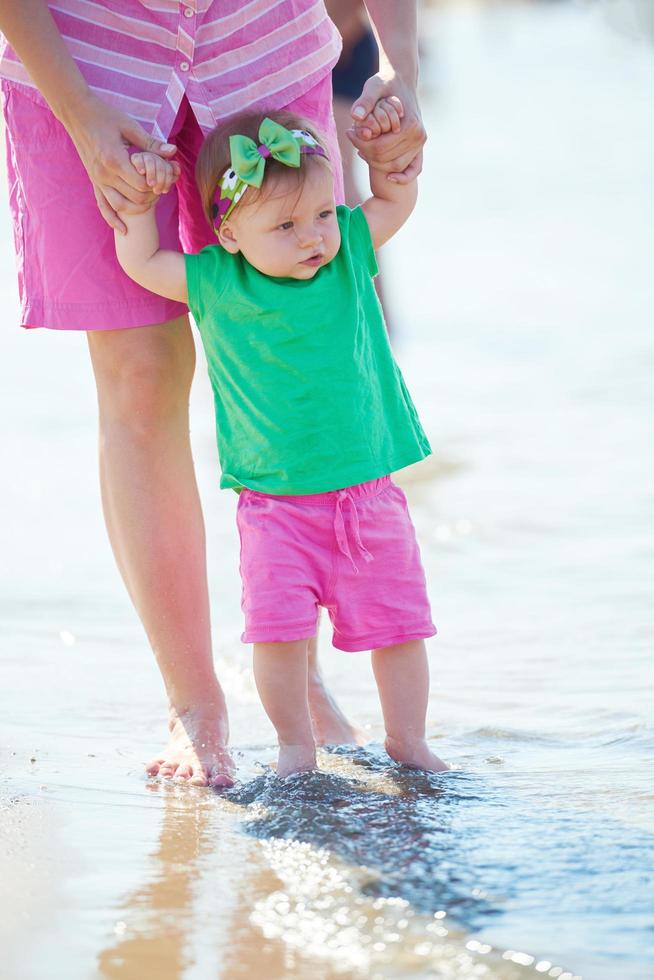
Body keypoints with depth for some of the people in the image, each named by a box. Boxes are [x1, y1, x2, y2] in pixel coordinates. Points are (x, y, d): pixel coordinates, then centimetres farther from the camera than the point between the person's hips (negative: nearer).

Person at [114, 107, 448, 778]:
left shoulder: (349, 252, -1)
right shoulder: (217, 284, -6)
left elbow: (395, 200, 13)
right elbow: (139, 261, 3)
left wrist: (391, 140, -1)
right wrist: (140, 194, -7)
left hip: (369, 497, 2)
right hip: (274, 504, -2)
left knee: (396, 622, 6)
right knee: (278, 626, -11)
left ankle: (406, 741, 24)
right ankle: (295, 745, 10)